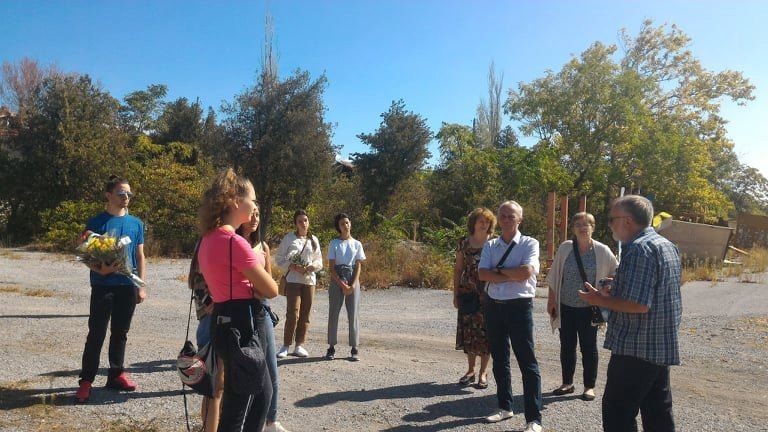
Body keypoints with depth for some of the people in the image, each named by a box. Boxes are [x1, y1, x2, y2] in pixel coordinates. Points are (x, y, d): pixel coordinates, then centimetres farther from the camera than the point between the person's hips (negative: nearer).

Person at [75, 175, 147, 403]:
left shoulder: (136, 223, 7)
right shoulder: (96, 222, -3)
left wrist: (141, 286, 6)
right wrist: (100, 270, -22)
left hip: (128, 286, 3)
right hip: (103, 286, -3)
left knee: (120, 332, 12)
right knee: (96, 334, 0)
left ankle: (116, 374, 23)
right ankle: (86, 380, 8)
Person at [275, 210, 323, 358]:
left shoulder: (314, 240, 12)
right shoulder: (289, 238, 1)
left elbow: (319, 260, 16)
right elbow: (279, 259, -1)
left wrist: (313, 266, -6)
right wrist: (294, 266, -15)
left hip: (309, 279, 4)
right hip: (293, 279, -4)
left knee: (305, 314, 5)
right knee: (293, 313, -12)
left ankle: (299, 345, 14)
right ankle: (286, 346, -2)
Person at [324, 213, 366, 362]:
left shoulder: (357, 244, 6)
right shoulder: (334, 243, 2)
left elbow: (358, 266, 2)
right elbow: (331, 267, -2)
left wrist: (352, 285, -10)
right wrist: (342, 285, -11)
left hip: (353, 280, 1)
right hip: (336, 280, -1)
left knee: (353, 314, 0)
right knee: (333, 313, 0)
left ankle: (354, 348, 5)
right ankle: (331, 347, 8)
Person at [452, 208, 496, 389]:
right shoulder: (464, 243, 6)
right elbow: (458, 269, 9)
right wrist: (456, 294, 6)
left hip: (488, 293, -2)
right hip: (468, 293, 2)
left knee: (485, 332, 0)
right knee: (468, 331, 7)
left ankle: (483, 372, 14)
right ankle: (470, 370, 22)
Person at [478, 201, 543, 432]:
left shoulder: (529, 244, -5)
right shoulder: (490, 245, 7)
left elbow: (526, 272, -20)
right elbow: (483, 274, -6)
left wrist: (498, 270, -9)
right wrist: (513, 276, -14)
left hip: (519, 306, -5)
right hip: (494, 306, 5)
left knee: (527, 362, -2)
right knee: (499, 360, 15)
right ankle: (505, 407, 31)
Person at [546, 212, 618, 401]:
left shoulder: (602, 251, -5)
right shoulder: (565, 248, 0)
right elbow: (553, 276, 5)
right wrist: (551, 300, 4)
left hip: (589, 308, -2)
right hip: (566, 307, 2)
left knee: (589, 347, 6)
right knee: (567, 346, 11)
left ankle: (589, 386, 19)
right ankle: (567, 383, 24)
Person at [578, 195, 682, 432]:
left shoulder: (639, 248, -19)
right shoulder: (666, 245, 13)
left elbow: (639, 305, -26)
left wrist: (601, 300, -13)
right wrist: (615, 292, 16)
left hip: (636, 348, -10)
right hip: (662, 347, 10)